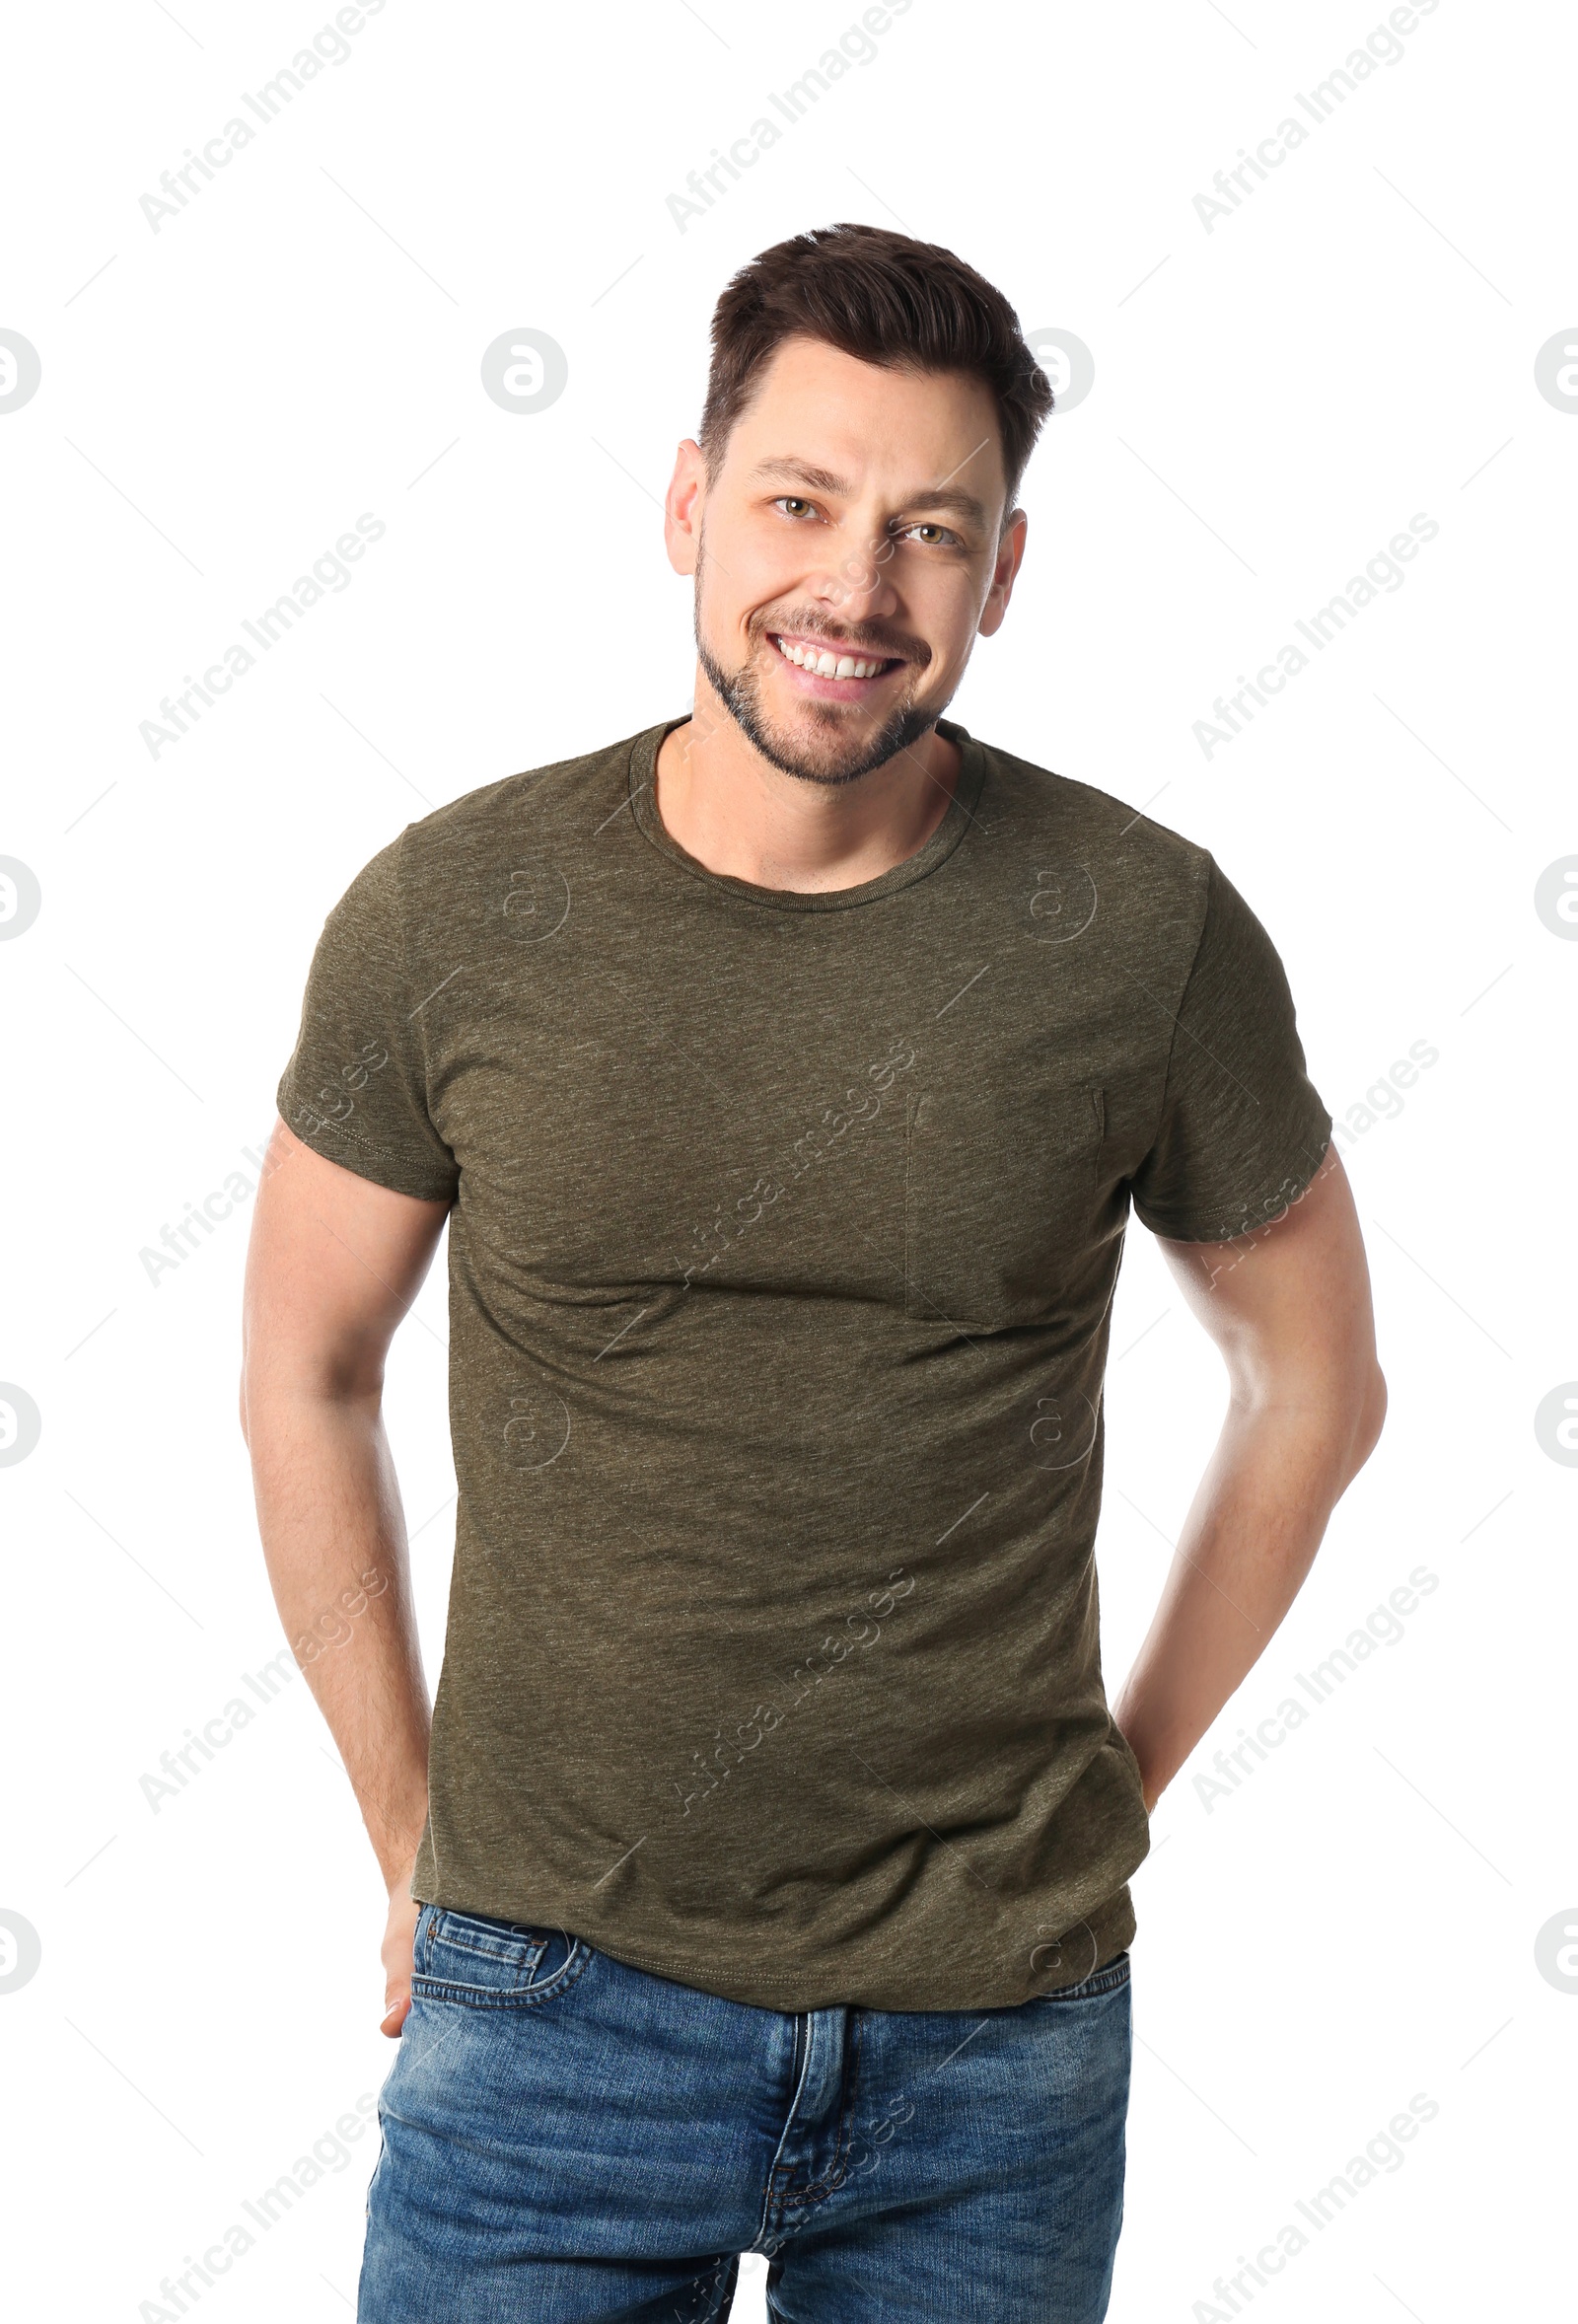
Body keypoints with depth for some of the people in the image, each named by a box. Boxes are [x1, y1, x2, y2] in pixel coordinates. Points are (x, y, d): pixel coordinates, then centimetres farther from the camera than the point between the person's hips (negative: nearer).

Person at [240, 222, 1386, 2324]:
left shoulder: (1145, 928, -8)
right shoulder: (450, 912, -7)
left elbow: (1316, 1378, 5)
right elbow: (305, 1377, 5)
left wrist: (1110, 1799, 5)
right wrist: (418, 1839, 5)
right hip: (553, 1998, 0)